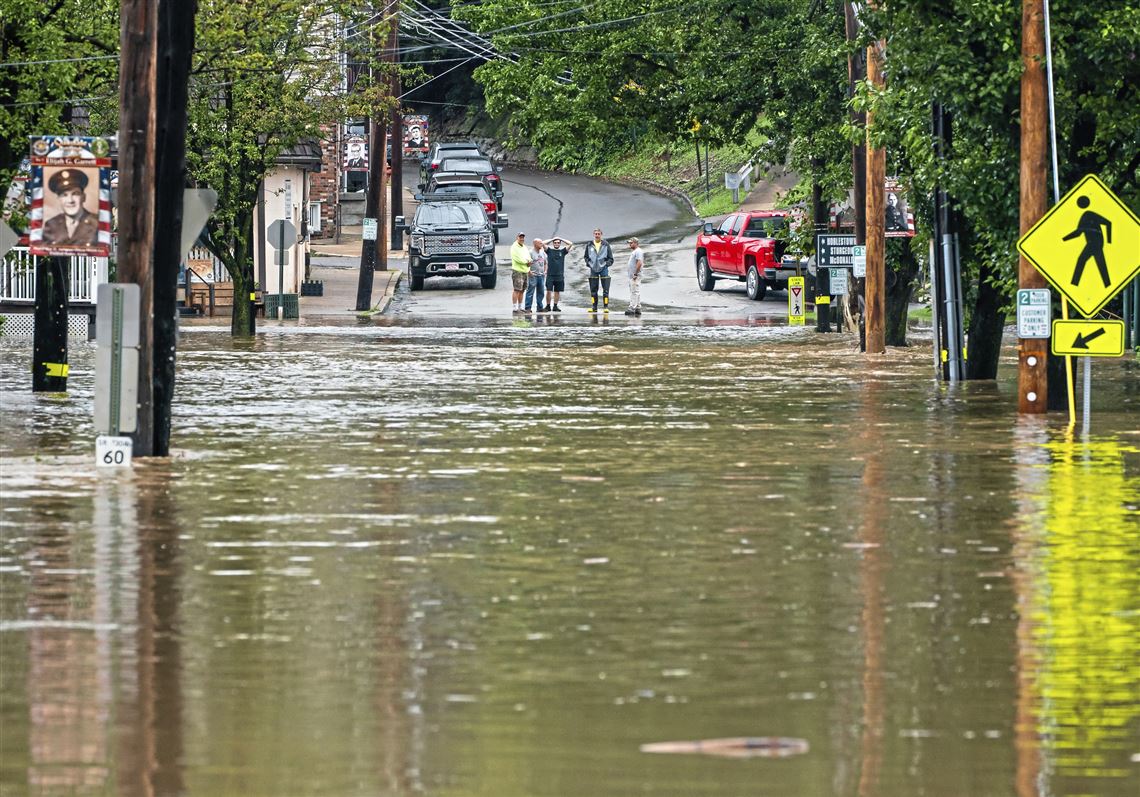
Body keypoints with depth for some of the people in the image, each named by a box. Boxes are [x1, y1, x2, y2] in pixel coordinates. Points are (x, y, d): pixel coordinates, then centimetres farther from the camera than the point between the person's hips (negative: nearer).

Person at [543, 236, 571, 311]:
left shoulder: (562, 251, 8)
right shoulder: (549, 250, 6)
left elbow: (570, 244, 2)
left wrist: (561, 239, 6)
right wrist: (552, 239, 4)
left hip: (559, 275, 2)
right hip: (550, 275, -2)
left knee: (557, 291, 6)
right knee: (549, 291, -6)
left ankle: (555, 306, 14)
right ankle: (548, 306, 1)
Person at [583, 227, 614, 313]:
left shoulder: (605, 244, 0)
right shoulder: (589, 245, 6)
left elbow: (611, 258, 5)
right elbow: (586, 257, 18)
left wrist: (607, 263, -10)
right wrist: (588, 263, 1)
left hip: (603, 268, -2)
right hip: (593, 269, 2)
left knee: (605, 289, -5)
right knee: (593, 289, 5)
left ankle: (606, 306, -2)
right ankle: (594, 307, 11)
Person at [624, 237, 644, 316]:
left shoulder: (638, 251, -13)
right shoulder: (633, 252, 19)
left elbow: (639, 263, -23)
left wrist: (635, 273, -22)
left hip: (635, 276, -11)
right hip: (632, 275, 11)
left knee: (635, 292, -12)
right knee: (636, 292, 12)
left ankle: (632, 308, -16)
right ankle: (638, 308, 15)